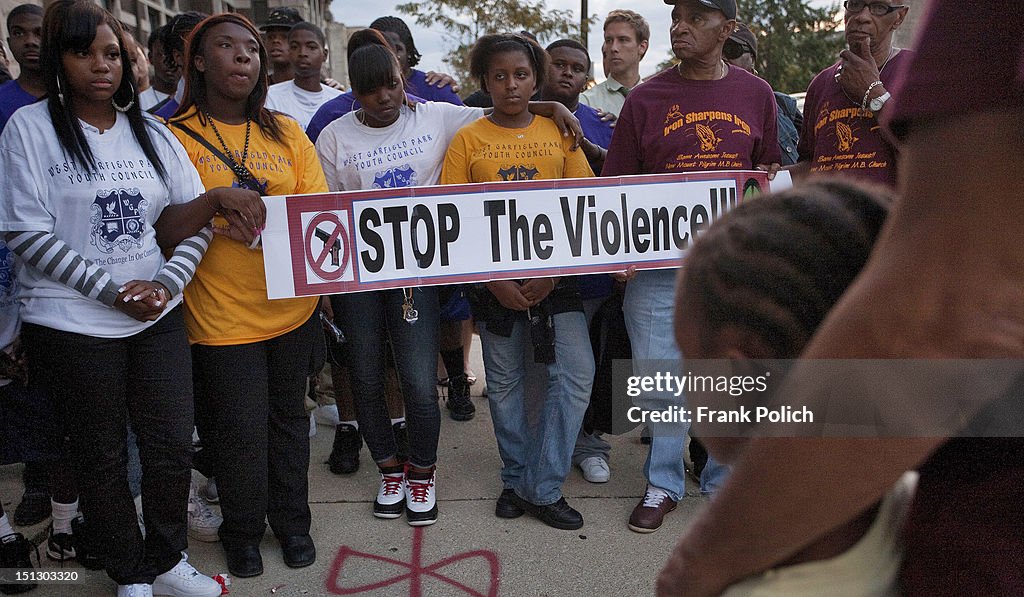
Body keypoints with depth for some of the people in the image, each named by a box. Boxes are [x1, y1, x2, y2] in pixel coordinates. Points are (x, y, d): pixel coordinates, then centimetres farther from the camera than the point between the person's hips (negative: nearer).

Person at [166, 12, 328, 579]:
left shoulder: (286, 133, 7)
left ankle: (291, 522, 35)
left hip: (293, 306, 4)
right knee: (241, 431, 4)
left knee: (289, 419, 15)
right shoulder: (174, 136, -3)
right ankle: (242, 533, 29)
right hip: (222, 315, -3)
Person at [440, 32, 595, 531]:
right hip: (494, 280, 0)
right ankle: (516, 479, 29)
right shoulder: (468, 140, 1)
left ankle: (542, 487, 7)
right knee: (506, 383, 10)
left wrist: (553, 273, -10)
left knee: (576, 373, -8)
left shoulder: (559, 132, 4)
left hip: (555, 277, 1)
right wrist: (494, 280, -11)